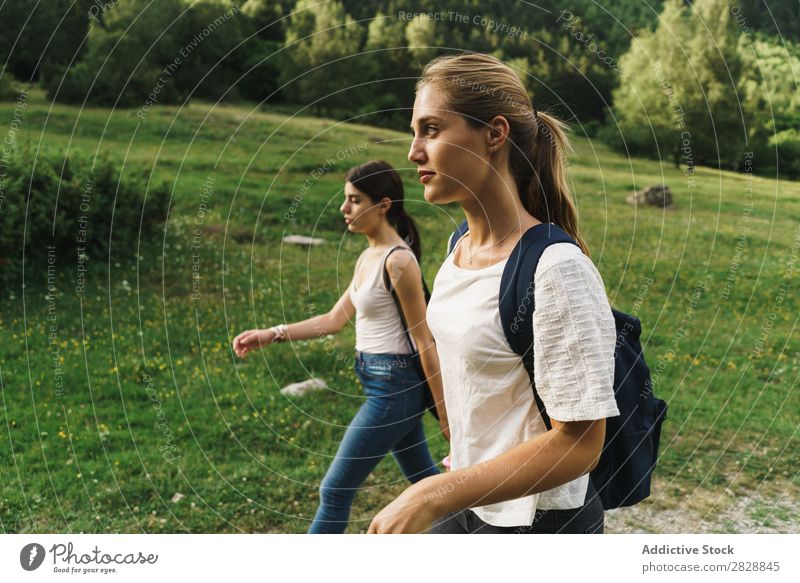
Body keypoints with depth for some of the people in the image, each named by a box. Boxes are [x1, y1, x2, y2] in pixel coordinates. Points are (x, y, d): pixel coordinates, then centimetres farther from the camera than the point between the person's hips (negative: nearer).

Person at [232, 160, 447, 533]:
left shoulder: (398, 261, -18)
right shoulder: (369, 257, 10)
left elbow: (425, 342, -17)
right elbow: (335, 320, 12)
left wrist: (444, 415, -13)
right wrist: (269, 335, 5)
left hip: (394, 387, -9)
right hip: (387, 385, 9)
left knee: (336, 489, 3)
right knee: (425, 481, 20)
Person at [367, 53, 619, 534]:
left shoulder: (555, 269, -24)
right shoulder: (460, 244, 0)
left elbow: (580, 443, -25)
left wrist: (433, 496, -27)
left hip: (539, 518, -7)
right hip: (472, 502, 7)